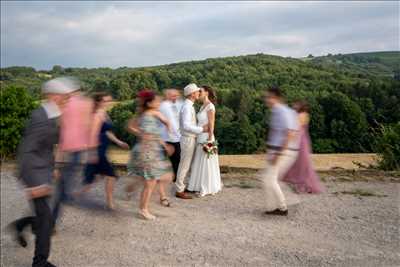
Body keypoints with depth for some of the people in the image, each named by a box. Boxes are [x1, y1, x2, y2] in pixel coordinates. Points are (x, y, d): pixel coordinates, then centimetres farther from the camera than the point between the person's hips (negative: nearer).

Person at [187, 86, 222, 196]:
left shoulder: (210, 106, -14)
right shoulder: (203, 106, 13)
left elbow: (211, 125, -17)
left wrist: (209, 141, -19)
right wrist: (199, 138, 17)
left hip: (206, 138, -9)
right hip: (200, 138, 9)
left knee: (207, 164, -1)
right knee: (200, 164, 13)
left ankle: (208, 189, 9)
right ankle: (203, 187, 23)